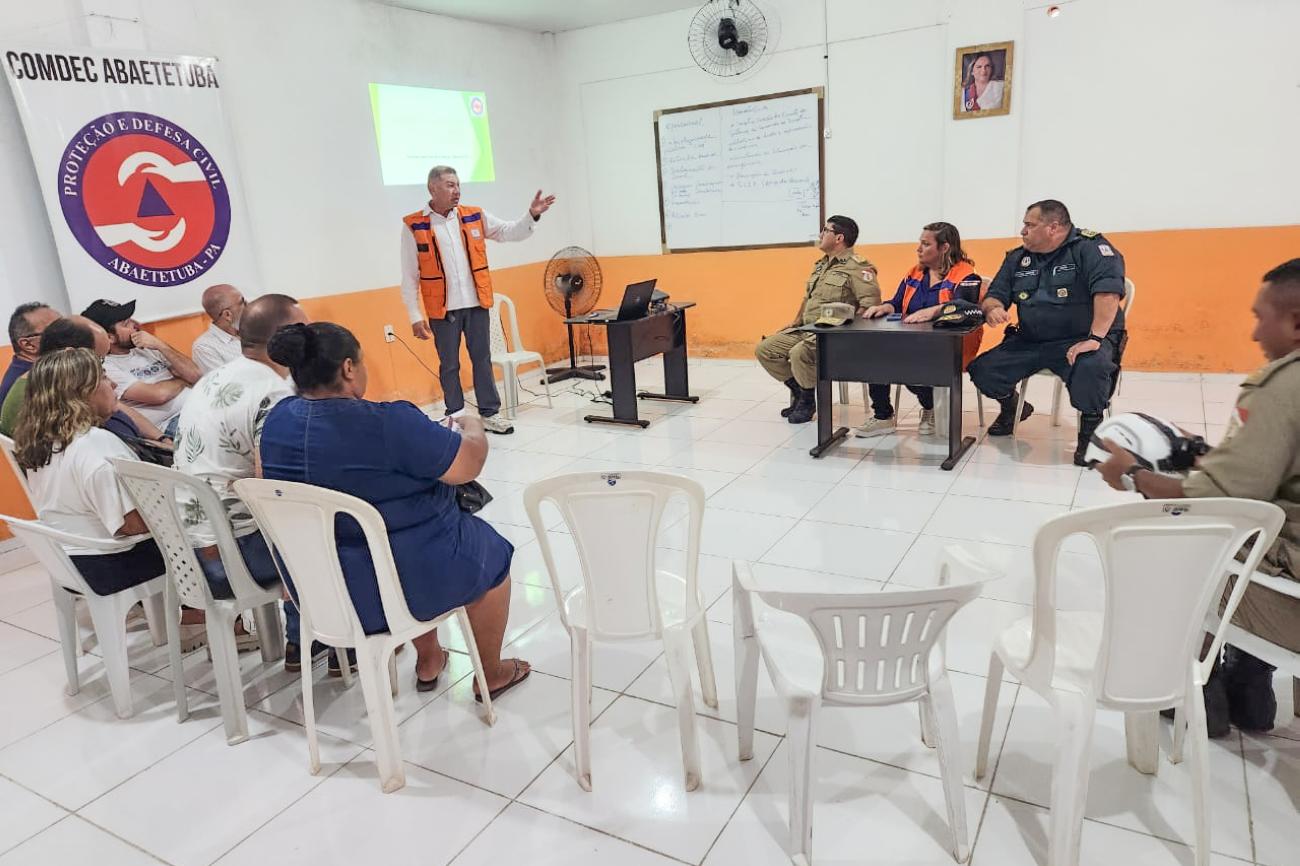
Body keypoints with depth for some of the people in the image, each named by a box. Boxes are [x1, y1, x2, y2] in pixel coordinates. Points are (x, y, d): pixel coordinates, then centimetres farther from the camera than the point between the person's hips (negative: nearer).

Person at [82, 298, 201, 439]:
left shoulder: (147, 349, 18)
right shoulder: (105, 368, -2)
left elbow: (195, 375, 8)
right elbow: (158, 394, -14)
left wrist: (160, 346, 0)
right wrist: (182, 381, 5)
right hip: (170, 423, -7)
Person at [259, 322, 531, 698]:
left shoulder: (278, 419, -4)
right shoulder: (387, 423, -27)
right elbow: (468, 464, -20)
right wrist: (472, 427, 4)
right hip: (402, 582, -7)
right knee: (492, 552, 20)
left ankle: (428, 662, 44)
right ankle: (491, 674, 35)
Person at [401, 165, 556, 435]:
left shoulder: (474, 216, 4)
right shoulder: (413, 226, -6)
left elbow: (509, 232, 5)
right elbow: (409, 277, -5)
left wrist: (532, 215, -13)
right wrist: (415, 316, -8)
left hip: (477, 303, 3)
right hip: (442, 309, -3)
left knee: (482, 359, 10)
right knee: (449, 365, 8)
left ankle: (489, 413, 20)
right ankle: (455, 418, 20)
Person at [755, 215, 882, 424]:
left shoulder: (857, 267, -11)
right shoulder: (821, 264, 18)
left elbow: (871, 302, -20)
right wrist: (796, 321, 18)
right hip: (806, 330, 9)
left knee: (799, 352, -35)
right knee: (764, 349, -1)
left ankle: (808, 400, -9)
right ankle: (799, 390, 11)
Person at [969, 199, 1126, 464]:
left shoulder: (1090, 247, -10)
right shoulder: (1018, 258, 10)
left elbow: (1108, 291, -22)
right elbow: (994, 296, 13)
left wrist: (1095, 338, -31)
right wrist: (993, 309, -13)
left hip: (1081, 340, -6)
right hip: (1030, 342, 6)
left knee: (1091, 367, -38)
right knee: (982, 370, -10)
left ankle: (1090, 426, -8)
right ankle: (1011, 406, 24)